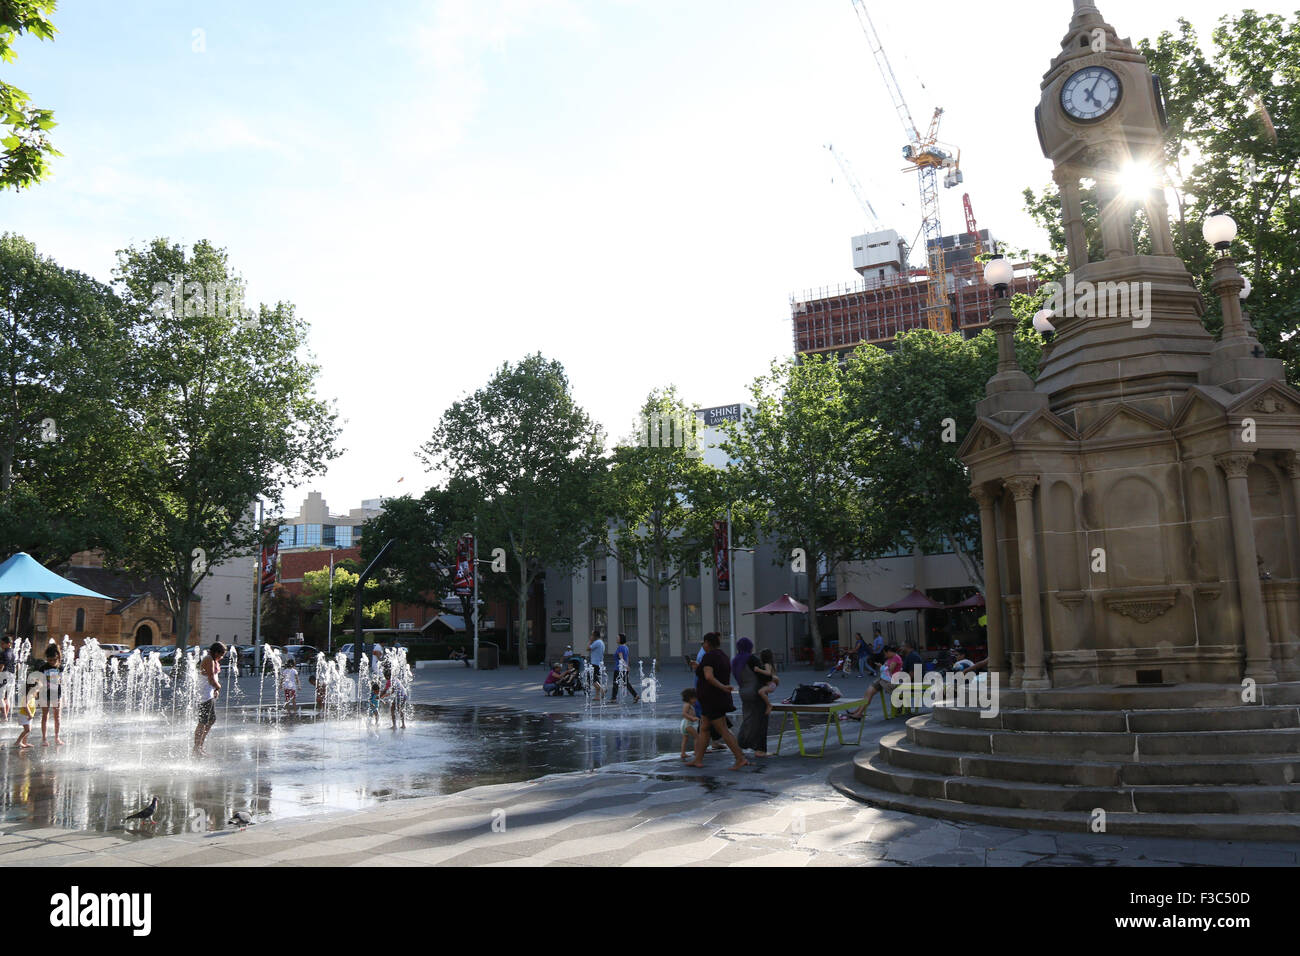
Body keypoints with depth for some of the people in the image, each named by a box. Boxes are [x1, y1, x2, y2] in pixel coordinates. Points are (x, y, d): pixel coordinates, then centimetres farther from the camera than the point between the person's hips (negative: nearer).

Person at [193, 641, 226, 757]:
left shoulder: (213, 660, 17)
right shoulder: (208, 660, -15)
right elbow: (211, 679, -20)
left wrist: (216, 690, 6)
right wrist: (218, 687, -2)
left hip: (211, 694, 10)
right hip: (205, 694, -10)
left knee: (212, 720, 14)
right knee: (203, 722, -6)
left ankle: (200, 746, 21)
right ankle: (196, 748, -1)